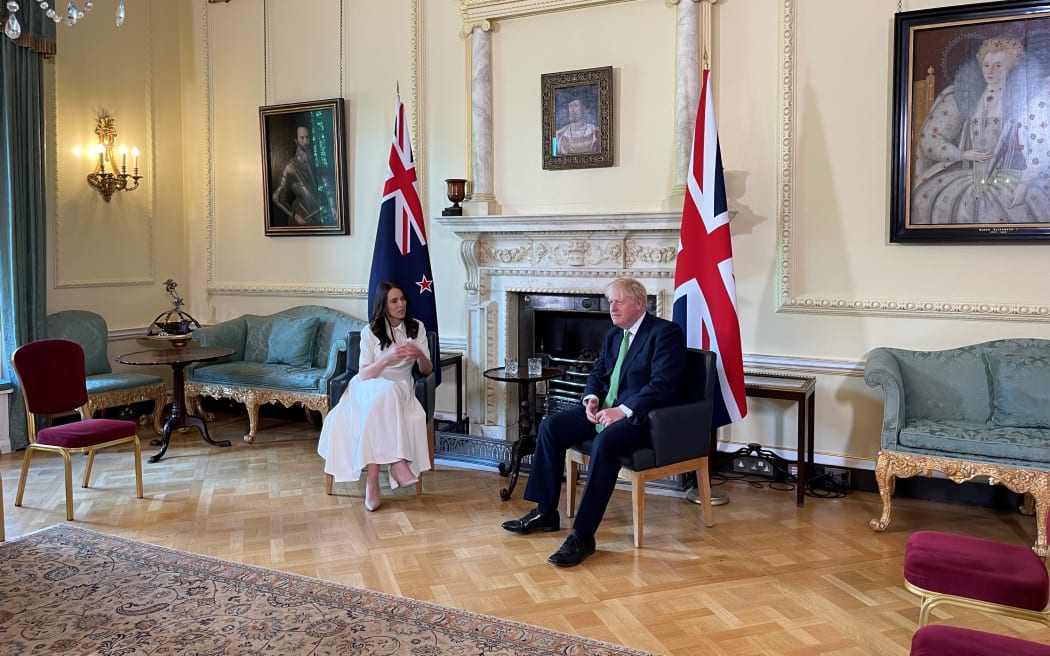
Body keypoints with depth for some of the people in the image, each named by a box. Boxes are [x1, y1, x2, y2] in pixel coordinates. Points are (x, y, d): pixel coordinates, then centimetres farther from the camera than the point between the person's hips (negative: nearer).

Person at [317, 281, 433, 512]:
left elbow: (427, 370, 6)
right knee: (386, 393, -39)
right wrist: (387, 357, -26)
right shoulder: (370, 331, -1)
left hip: (401, 389, 2)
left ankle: (372, 479, -37)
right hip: (370, 388, -2)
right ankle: (396, 462, -42)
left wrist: (420, 355, -17)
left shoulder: (417, 327, 5)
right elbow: (363, 374, -9)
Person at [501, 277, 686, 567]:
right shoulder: (613, 335, 16)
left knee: (604, 442, -36)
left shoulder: (666, 332, -10)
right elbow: (597, 374, 20)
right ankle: (545, 512, 4)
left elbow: (662, 384, -20)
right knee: (551, 427, -6)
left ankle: (583, 535, -30)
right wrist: (592, 399, -2)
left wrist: (623, 410, -25)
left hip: (640, 416, -8)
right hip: (605, 409, 9)